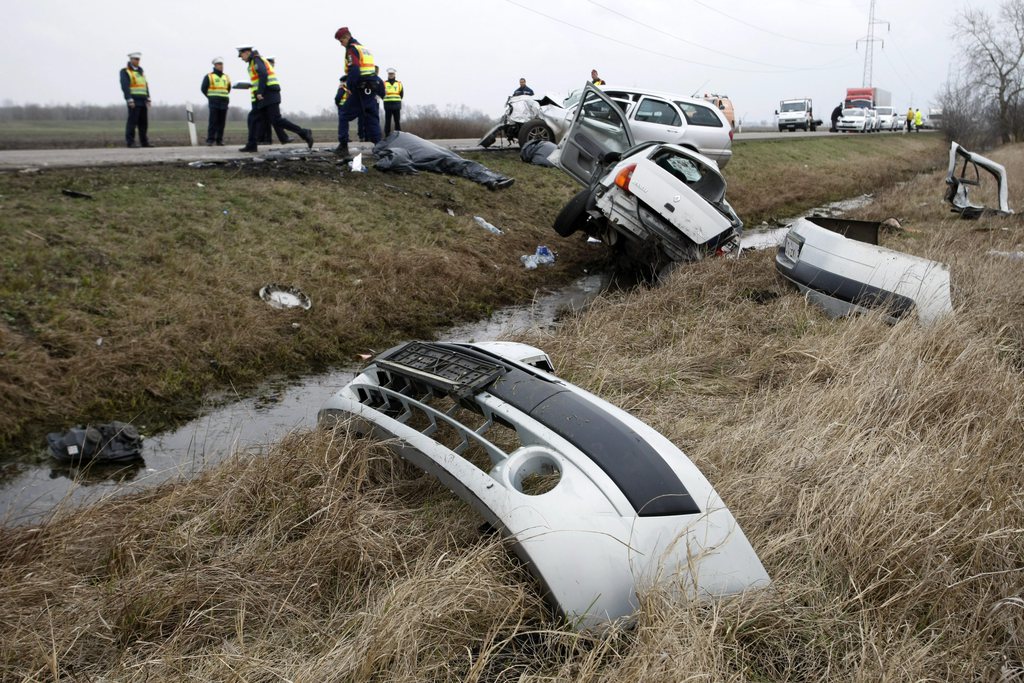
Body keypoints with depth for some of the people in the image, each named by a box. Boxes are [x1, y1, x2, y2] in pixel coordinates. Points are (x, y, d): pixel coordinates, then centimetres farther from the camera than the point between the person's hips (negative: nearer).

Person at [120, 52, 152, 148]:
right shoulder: (125, 71, -2)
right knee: (132, 121, -8)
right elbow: (125, 86, -11)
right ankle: (130, 142, -7)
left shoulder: (140, 71, 19)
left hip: (143, 101, 7)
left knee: (144, 123, 6)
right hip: (133, 101, -7)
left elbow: (145, 85, 19)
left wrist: (148, 99, 10)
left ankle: (144, 142, 11)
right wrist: (129, 100, -20)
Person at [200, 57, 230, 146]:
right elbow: (203, 88, 4)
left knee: (221, 122, 2)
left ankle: (219, 140, 7)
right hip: (214, 102, -4)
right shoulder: (209, 76, 2)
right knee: (213, 121, -8)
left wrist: (224, 97, 14)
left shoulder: (226, 77, 16)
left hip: (224, 102, 4)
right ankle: (210, 139, -6)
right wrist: (210, 97, 5)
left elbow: (228, 89, 25)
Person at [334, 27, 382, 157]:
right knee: (372, 118, 7)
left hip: (360, 89, -8)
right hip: (371, 88, 8)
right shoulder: (365, 49, 22)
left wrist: (350, 87, -11)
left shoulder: (352, 49, -6)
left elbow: (353, 70, -18)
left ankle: (343, 146, -1)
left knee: (344, 115, 2)